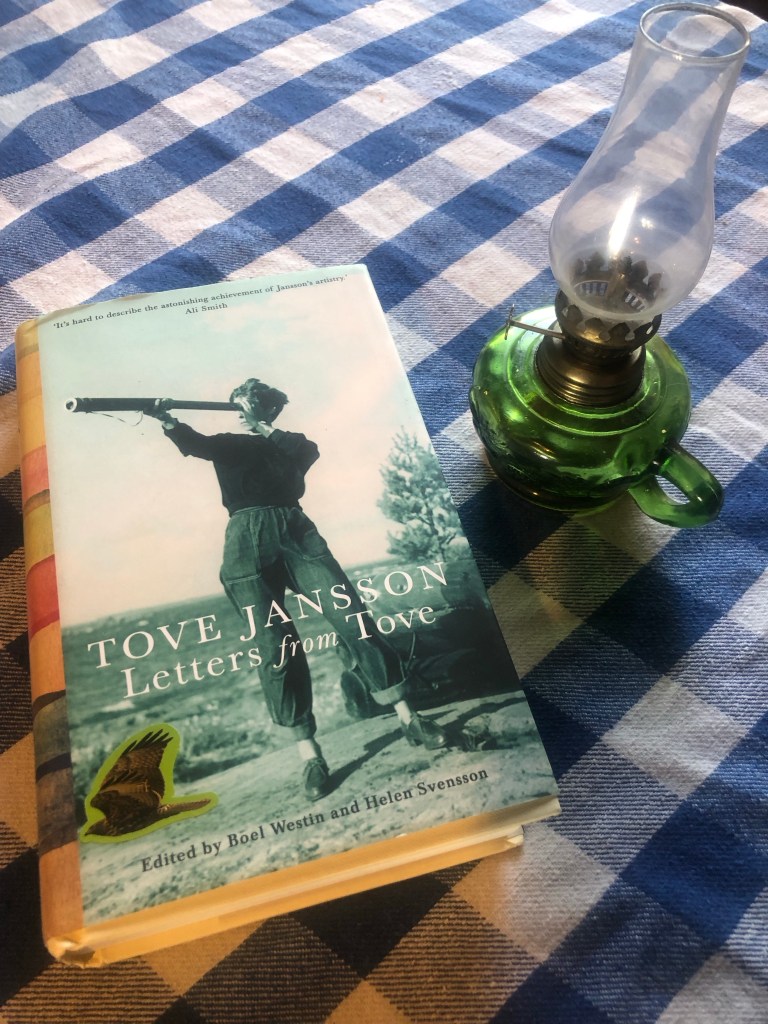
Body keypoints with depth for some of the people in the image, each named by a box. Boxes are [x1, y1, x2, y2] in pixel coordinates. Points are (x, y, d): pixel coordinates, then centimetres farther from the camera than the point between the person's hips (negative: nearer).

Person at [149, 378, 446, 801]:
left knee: (351, 619, -11)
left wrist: (268, 431, -5)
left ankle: (409, 719, -3)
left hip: (297, 532, 1)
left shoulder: (290, 441, 24)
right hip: (249, 540, 0)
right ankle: (310, 756, -5)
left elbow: (308, 452, 0)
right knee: (275, 648, -9)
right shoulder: (226, 443, 21)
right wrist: (167, 421, -20)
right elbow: (195, 444, -1)